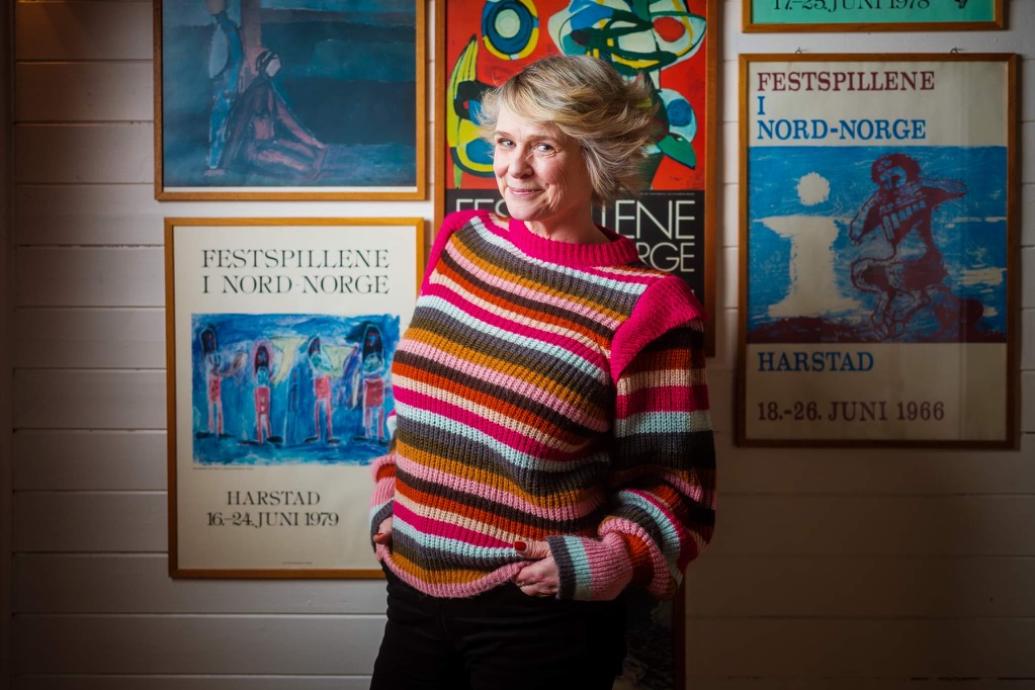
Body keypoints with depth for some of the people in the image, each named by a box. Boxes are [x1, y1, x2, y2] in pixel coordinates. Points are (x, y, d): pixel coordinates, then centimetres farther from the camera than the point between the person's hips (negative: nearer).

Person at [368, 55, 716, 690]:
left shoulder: (640, 307, -13)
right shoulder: (463, 244, 3)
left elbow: (676, 483, -8)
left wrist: (600, 565, -20)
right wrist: (388, 498, 8)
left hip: (540, 617, -5)